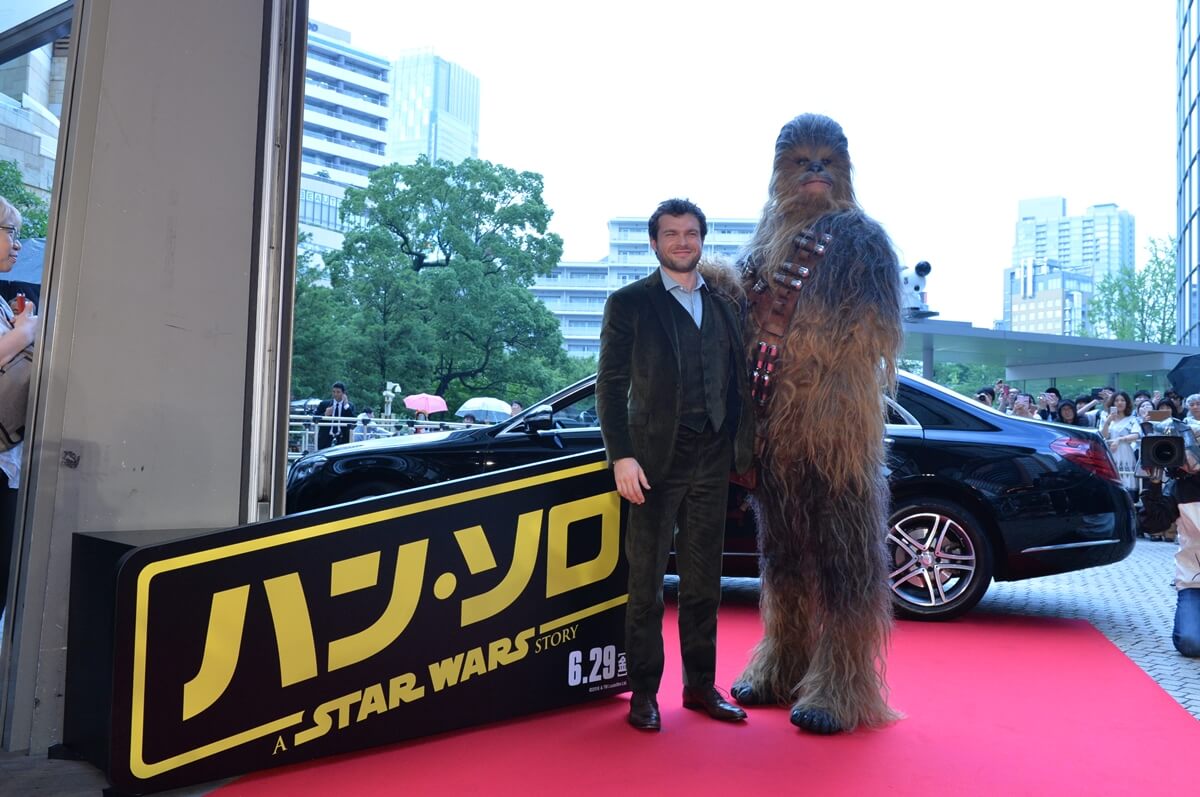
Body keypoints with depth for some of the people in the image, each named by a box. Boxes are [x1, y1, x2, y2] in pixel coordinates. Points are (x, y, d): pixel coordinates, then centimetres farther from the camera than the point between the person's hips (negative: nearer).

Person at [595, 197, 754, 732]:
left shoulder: (726, 302, 13)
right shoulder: (630, 302, 0)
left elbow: (737, 381, 14)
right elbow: (610, 385, -4)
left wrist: (743, 448, 4)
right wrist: (621, 456, -13)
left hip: (712, 461, 4)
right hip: (656, 458, -4)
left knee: (703, 581, 12)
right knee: (646, 581, 3)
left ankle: (700, 684, 24)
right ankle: (643, 691, 14)